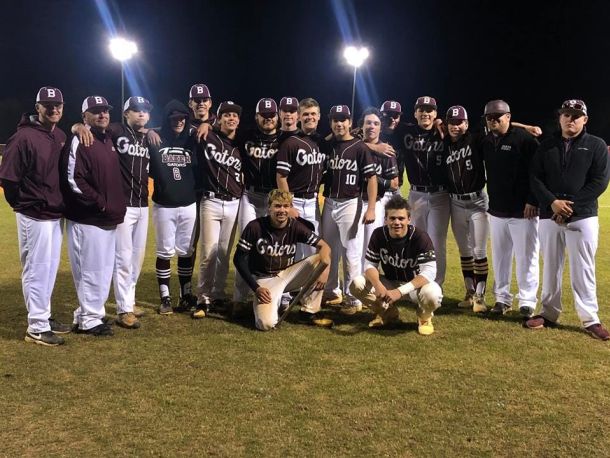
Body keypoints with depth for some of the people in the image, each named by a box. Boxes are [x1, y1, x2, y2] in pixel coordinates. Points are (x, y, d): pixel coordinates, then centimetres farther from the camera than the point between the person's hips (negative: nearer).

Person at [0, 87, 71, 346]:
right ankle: (37, 328, 8)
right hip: (35, 217, -8)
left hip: (55, 215, 8)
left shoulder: (61, 136, 8)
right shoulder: (24, 136, -16)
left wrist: (61, 203, 11)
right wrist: (24, 205, -9)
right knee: (37, 270, -1)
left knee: (50, 269, 17)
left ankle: (43, 317, 30)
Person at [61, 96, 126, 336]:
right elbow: (73, 180, -21)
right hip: (88, 219, -9)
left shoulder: (109, 140, 15)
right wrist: (100, 204, -18)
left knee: (104, 269, 15)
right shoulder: (80, 142, -13)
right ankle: (90, 319, 11)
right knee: (92, 269, -2)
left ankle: (86, 314, 28)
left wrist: (117, 205, 12)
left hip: (109, 218, 9)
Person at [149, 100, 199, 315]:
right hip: (163, 206, -2)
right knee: (165, 252, 4)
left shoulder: (192, 142, 6)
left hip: (189, 206, 3)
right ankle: (165, 298, 13)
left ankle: (186, 295, 20)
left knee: (186, 252, 10)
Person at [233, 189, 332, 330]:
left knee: (320, 259, -18)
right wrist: (256, 288, -18)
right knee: (266, 323, -27)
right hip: (265, 279, -3)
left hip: (288, 274, 4)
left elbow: (324, 246, -7)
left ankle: (310, 310, -6)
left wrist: (324, 269, -28)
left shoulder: (296, 226, -9)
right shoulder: (255, 227, -17)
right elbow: (239, 259, -11)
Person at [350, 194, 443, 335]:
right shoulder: (379, 234, -12)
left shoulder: (420, 237, -23)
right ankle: (388, 313, 9)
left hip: (415, 284, -3)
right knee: (357, 284, -19)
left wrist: (401, 291, -40)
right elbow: (370, 265, -9)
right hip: (389, 283, 4)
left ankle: (424, 318, 2)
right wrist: (378, 285, -32)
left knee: (432, 294, -38)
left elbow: (429, 272, -29)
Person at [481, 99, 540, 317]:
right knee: (499, 257, 12)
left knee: (525, 257, 1)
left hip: (523, 210, -6)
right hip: (496, 210, 6)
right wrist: (491, 202, 12)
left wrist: (533, 201, -17)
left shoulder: (524, 138, -10)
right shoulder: (485, 141, 9)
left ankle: (527, 301, 12)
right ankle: (502, 298, 23)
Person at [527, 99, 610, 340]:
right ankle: (549, 313, 20)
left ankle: (590, 319, 7)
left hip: (583, 217, -2)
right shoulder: (546, 146, 9)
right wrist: (552, 202, -13)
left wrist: (571, 204, -14)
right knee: (550, 268, 10)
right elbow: (535, 178, 4)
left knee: (583, 270, -1)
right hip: (549, 216, 3)